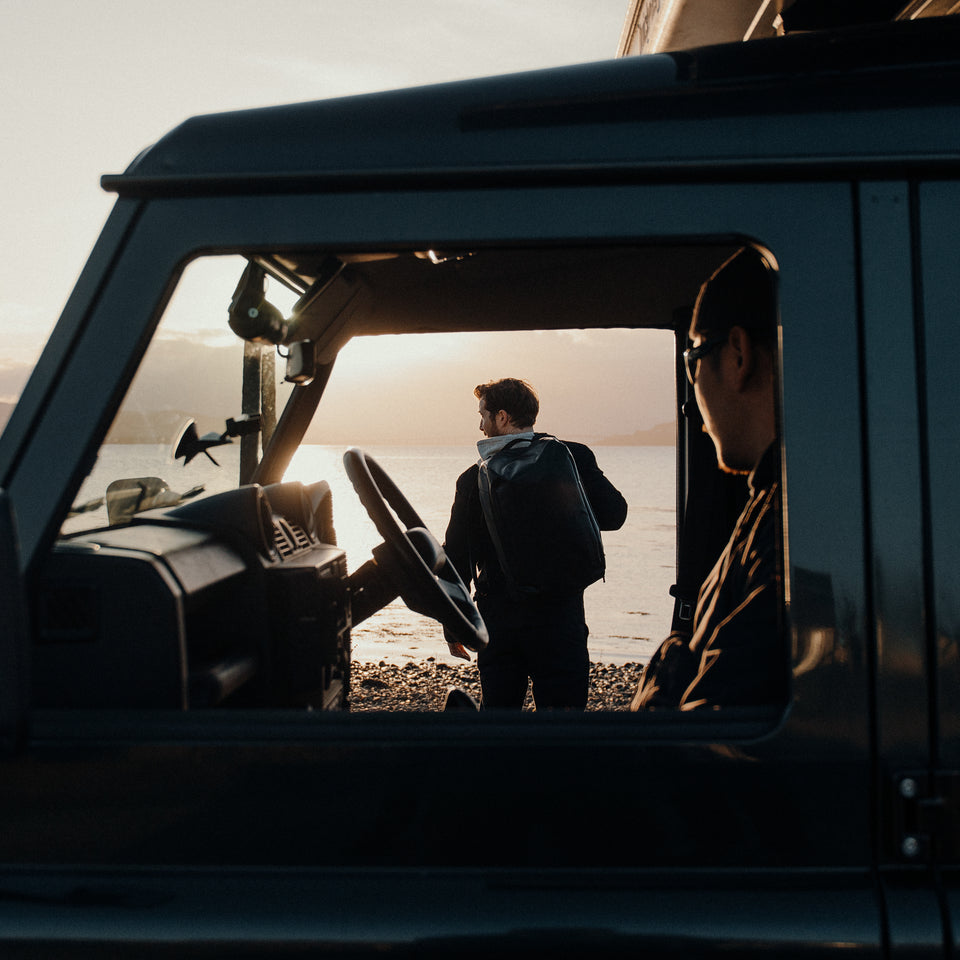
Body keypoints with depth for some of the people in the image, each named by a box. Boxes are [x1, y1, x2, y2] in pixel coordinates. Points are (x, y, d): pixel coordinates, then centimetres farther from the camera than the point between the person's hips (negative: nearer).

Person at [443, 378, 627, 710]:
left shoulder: (474, 479, -2)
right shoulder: (573, 458, -4)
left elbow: (456, 558, 1)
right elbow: (613, 514, -1)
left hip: (498, 619, 1)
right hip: (559, 618, -1)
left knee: (497, 707, 14)